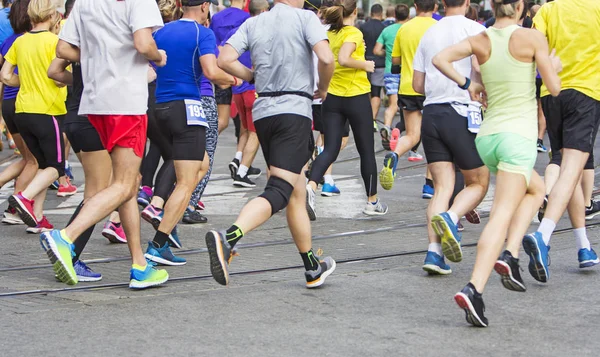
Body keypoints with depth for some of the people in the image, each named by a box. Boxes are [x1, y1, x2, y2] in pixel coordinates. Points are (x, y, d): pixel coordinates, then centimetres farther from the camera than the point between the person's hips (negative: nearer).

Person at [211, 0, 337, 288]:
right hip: (294, 110, -6)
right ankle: (228, 238, -37)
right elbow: (326, 59, -15)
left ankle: (313, 268, 22)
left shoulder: (253, 23, 10)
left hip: (262, 112, 6)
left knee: (296, 193, 15)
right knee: (278, 191, -14)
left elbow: (225, 60, 0)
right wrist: (322, 88, 4)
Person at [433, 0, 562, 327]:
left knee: (536, 188, 27)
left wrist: (467, 85, 6)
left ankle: (509, 254, 11)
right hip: (518, 134, -6)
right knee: (501, 215, -10)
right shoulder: (532, 38, -6)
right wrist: (554, 66, 17)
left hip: (487, 136, 6)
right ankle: (473, 289, -23)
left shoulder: (481, 40, 6)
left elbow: (440, 58, -5)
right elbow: (554, 89, -3)